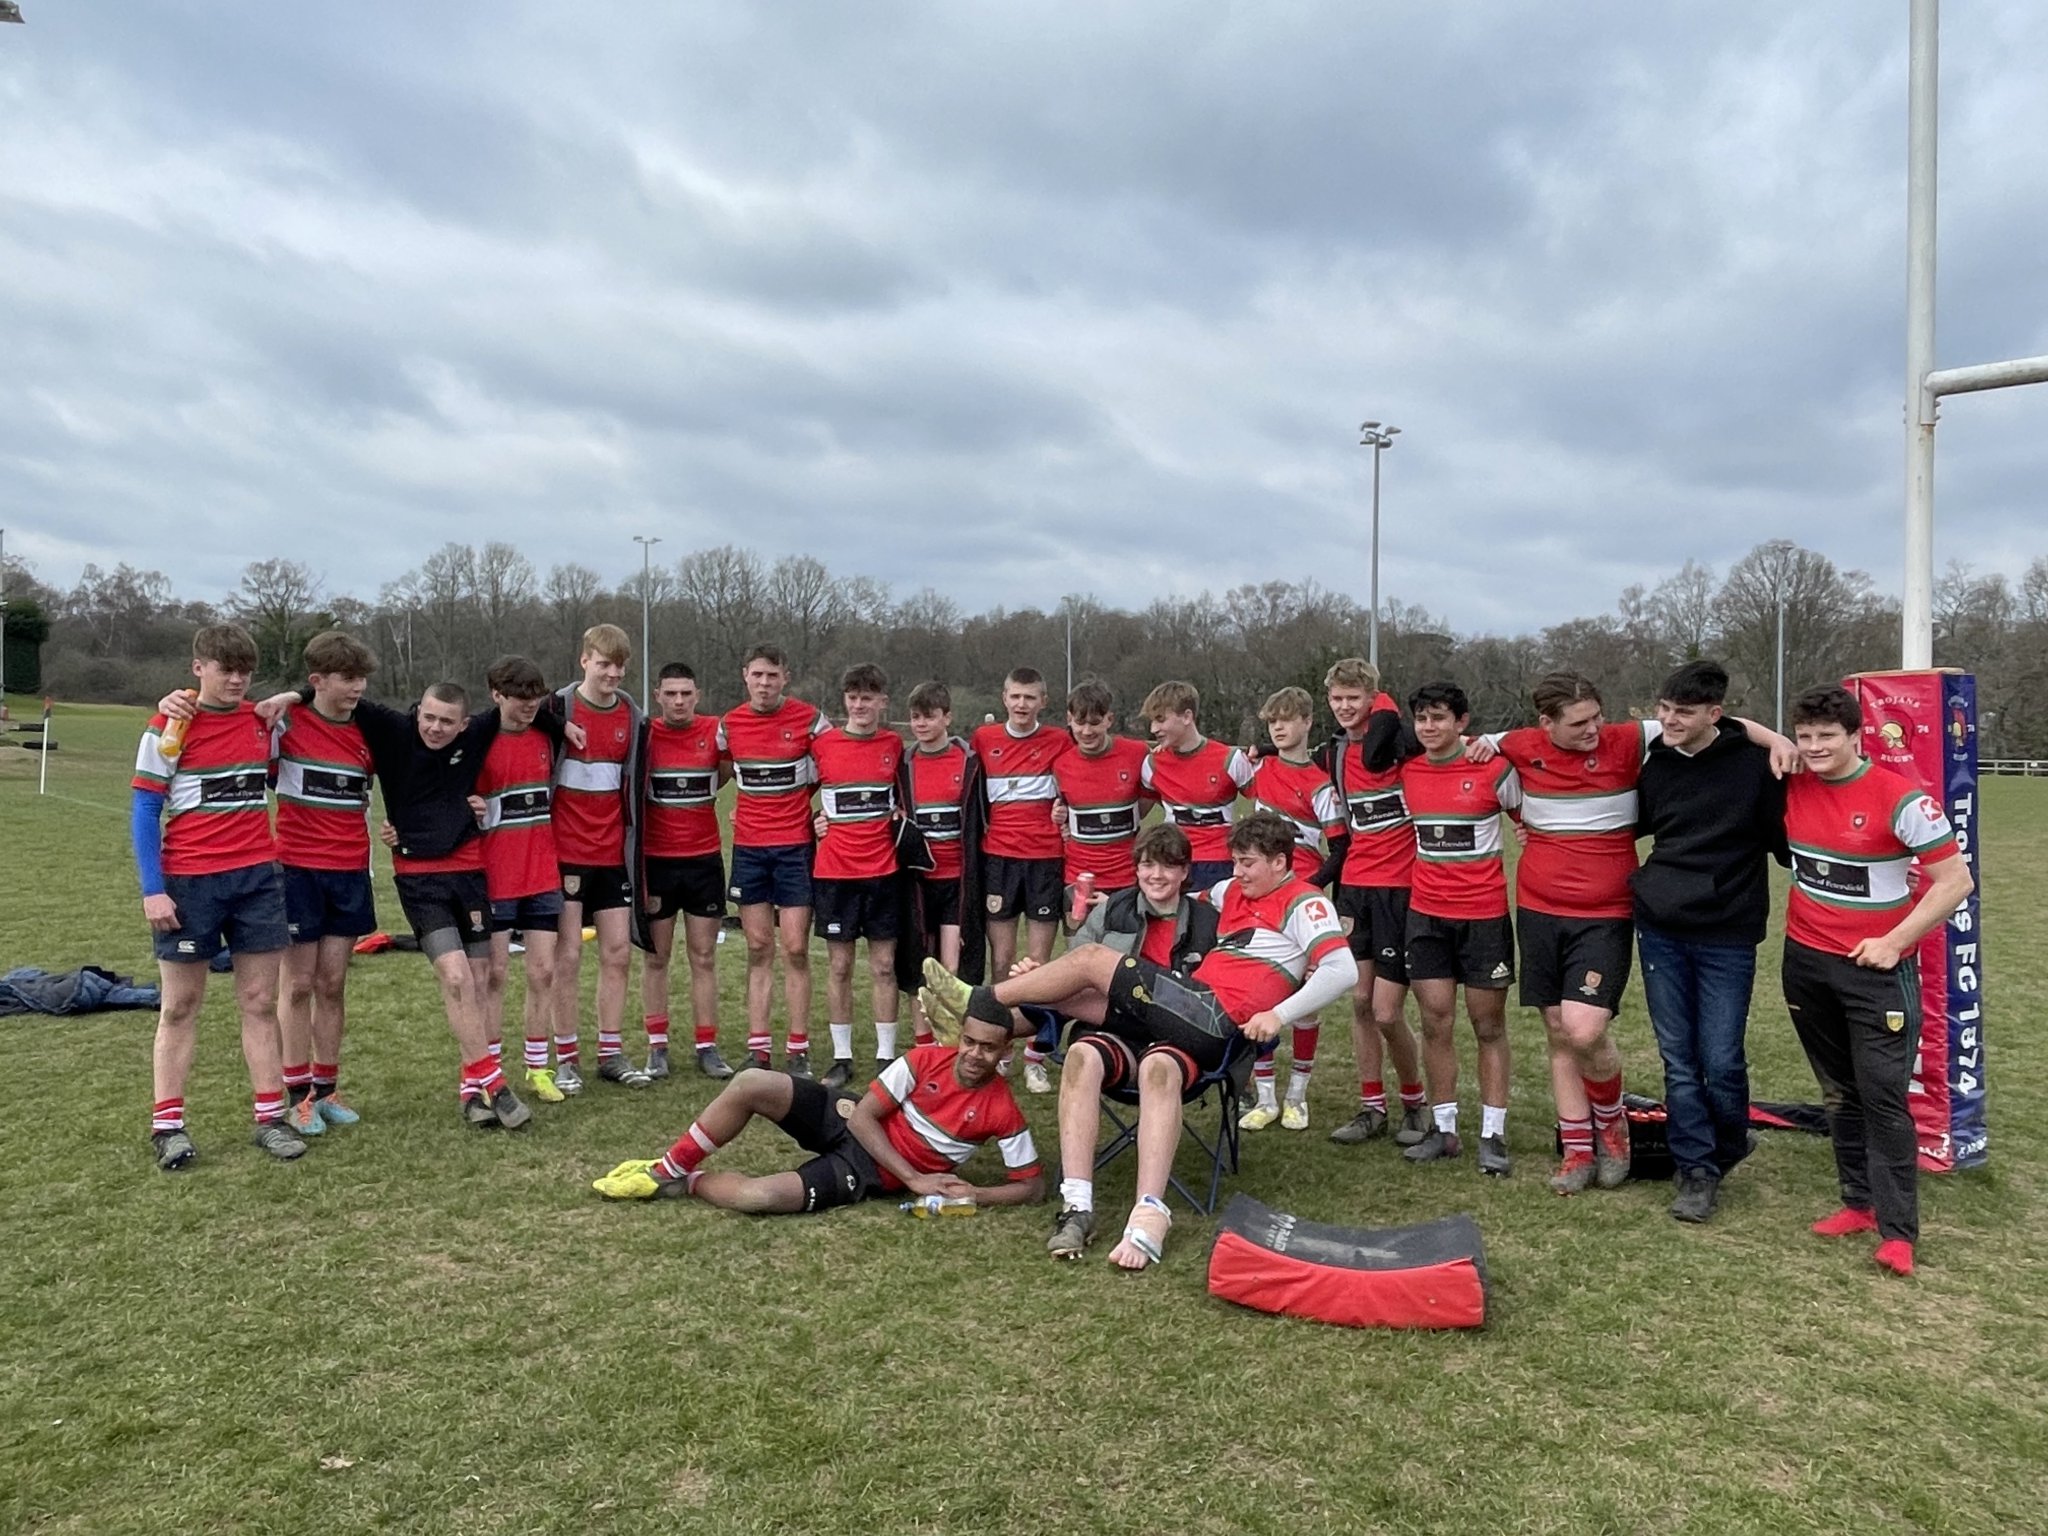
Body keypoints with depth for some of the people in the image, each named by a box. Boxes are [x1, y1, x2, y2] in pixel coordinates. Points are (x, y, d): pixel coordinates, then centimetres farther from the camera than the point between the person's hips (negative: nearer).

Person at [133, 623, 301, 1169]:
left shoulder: (265, 720, 7)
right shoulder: (170, 726, -5)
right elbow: (143, 810, -6)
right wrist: (153, 889, -11)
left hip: (257, 876, 3)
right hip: (189, 882, -3)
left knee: (260, 1002, 6)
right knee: (180, 1006, 7)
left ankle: (270, 1119, 12)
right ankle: (167, 1125, 15)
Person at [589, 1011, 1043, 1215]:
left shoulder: (1002, 1112, -15)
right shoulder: (926, 1060, -11)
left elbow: (1032, 1187, -8)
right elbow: (864, 1117, -8)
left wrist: (975, 1194, -24)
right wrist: (915, 1179, -16)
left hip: (868, 1173, -3)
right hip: (848, 1121, 3)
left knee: (759, 1196, -30)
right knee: (752, 1084, -22)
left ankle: (689, 1183, 4)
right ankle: (668, 1168, 0)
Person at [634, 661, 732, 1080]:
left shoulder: (716, 730, -1)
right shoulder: (644, 734, -3)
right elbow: (631, 791, 3)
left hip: (705, 859, 1)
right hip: (656, 860, -1)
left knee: (704, 957, 5)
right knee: (655, 957, 7)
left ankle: (707, 1047, 12)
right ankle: (657, 1047, 15)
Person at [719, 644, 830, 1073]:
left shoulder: (809, 719, -5)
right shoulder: (729, 724, 3)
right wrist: (754, 802, 7)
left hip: (795, 846, -2)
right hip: (748, 848, 3)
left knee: (796, 949, -2)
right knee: (758, 949, 7)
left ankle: (798, 1050, 7)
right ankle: (758, 1049, 13)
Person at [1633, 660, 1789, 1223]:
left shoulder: (1755, 762, -8)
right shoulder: (1654, 761, 4)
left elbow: (1784, 839, -2)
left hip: (1727, 935, -3)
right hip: (1660, 929, 4)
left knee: (1721, 1060, 0)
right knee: (1678, 1058, 7)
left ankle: (1727, 1147, 28)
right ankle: (1697, 1169, 18)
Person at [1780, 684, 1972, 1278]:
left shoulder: (1900, 799, -15)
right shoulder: (1792, 787, -1)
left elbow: (1956, 880, -11)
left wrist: (1894, 941, -15)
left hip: (1877, 968, -5)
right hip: (1806, 961, 5)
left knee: (1883, 1095, -6)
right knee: (1839, 1092, 13)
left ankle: (1897, 1230, 1)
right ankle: (1861, 1202, 24)